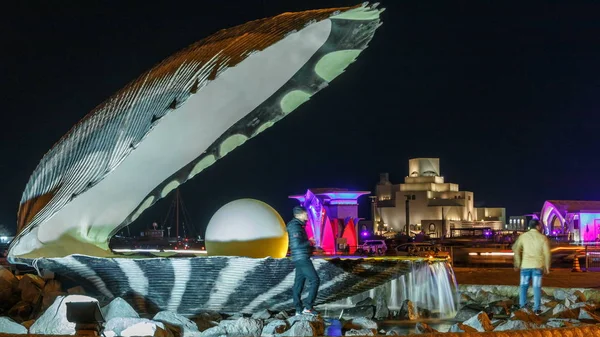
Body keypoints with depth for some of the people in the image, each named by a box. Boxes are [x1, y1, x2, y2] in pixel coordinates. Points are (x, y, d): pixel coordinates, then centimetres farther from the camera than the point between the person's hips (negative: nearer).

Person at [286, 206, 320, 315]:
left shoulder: (298, 225, 18)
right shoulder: (295, 226, -15)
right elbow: (296, 244, -24)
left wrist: (309, 243, 11)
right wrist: (309, 242, -10)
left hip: (300, 259, 10)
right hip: (302, 258, -10)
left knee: (298, 283, 8)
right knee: (315, 280, -10)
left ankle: (299, 310, 10)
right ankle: (308, 307, -11)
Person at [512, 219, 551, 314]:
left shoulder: (523, 236, 2)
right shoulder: (543, 237, -2)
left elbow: (516, 249, -3)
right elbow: (547, 253, -4)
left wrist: (517, 263, 3)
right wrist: (547, 267, 4)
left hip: (526, 264, 1)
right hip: (538, 265, -1)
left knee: (524, 285, 15)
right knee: (537, 287, 3)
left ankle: (522, 303, 9)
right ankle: (536, 308, 0)